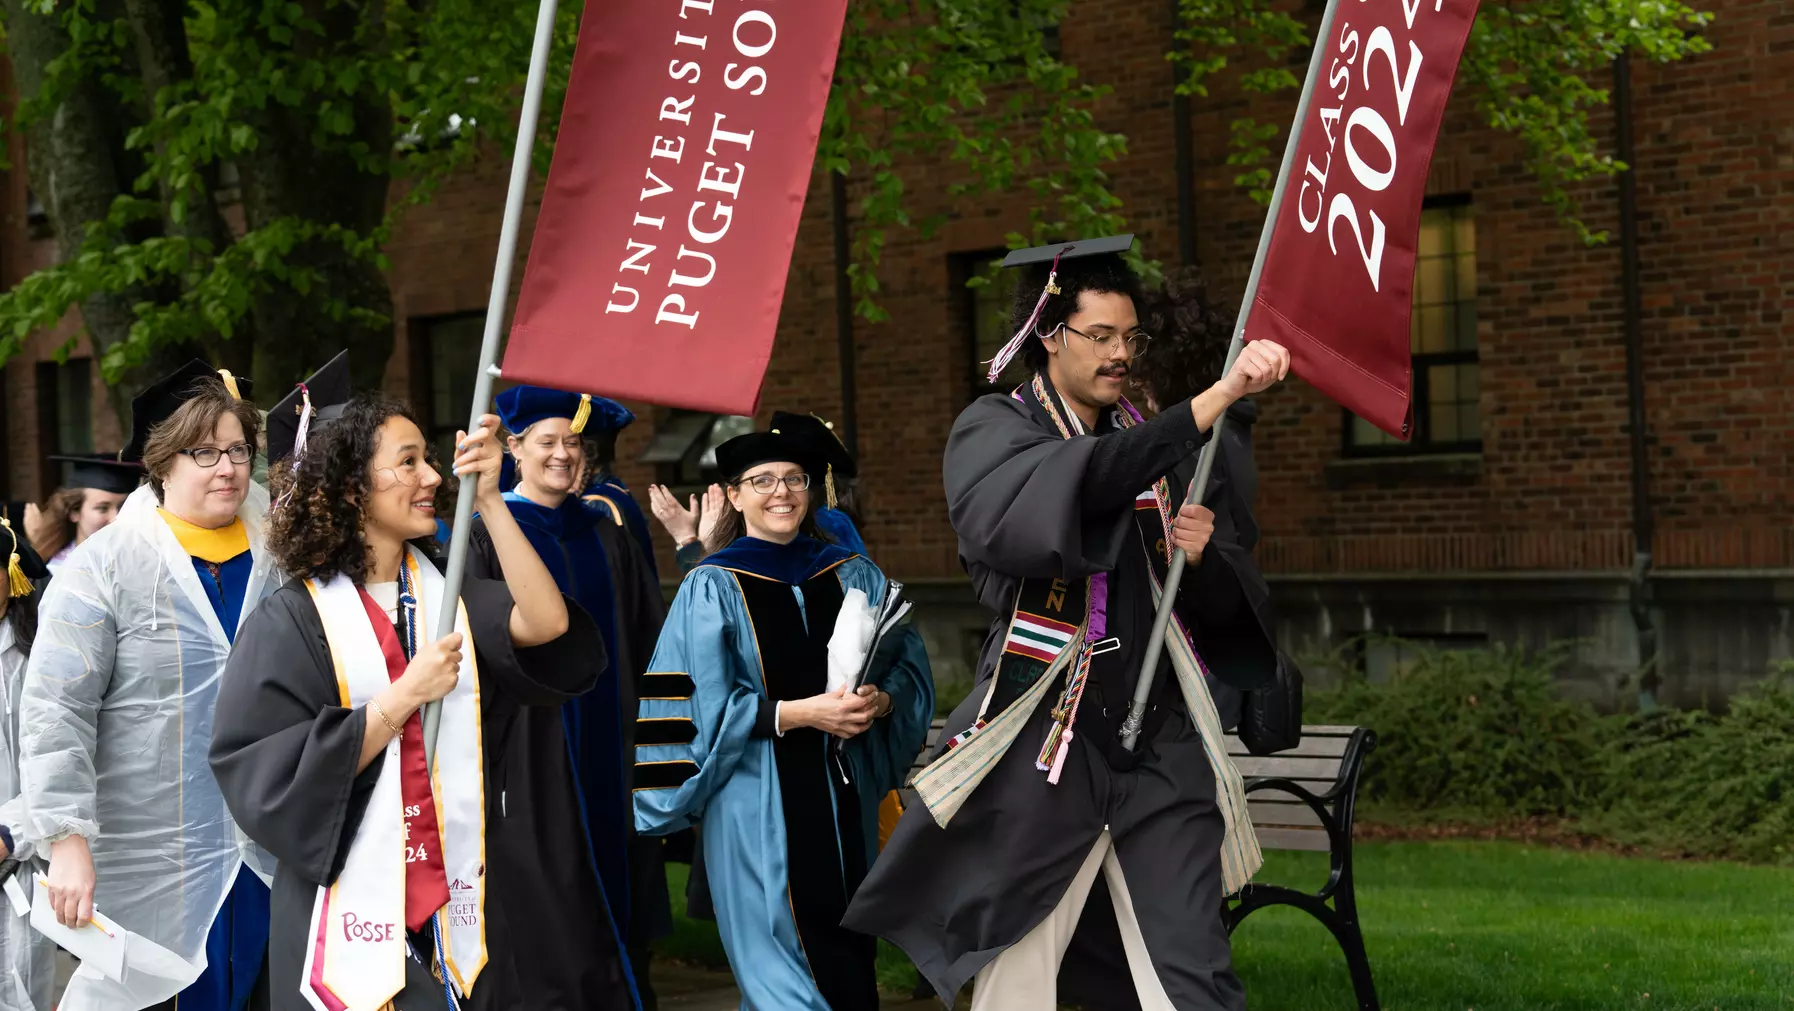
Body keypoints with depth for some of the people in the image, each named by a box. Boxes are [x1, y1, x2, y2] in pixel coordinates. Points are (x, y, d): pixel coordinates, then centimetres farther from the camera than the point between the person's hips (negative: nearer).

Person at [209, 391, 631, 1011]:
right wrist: (405, 695, -17)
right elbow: (266, 775, -14)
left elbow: (546, 626, -12)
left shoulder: (451, 589, 7)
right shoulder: (294, 621, -6)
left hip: (459, 903, 4)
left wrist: (489, 501, -16)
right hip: (358, 909, -4)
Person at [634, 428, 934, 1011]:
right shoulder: (712, 589, -2)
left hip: (844, 800, 4)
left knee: (850, 959, 7)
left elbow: (910, 669, 9)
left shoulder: (853, 578, 11)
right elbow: (701, 705, -10)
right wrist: (801, 712, -18)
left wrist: (880, 701, -13)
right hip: (759, 804, -4)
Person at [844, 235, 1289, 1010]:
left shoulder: (1147, 444, 15)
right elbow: (1081, 484, -24)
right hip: (1042, 741, -4)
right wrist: (1212, 400, -29)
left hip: (1158, 742, 4)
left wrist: (1199, 556, -4)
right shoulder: (992, 432, 0)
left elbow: (1218, 605, 18)